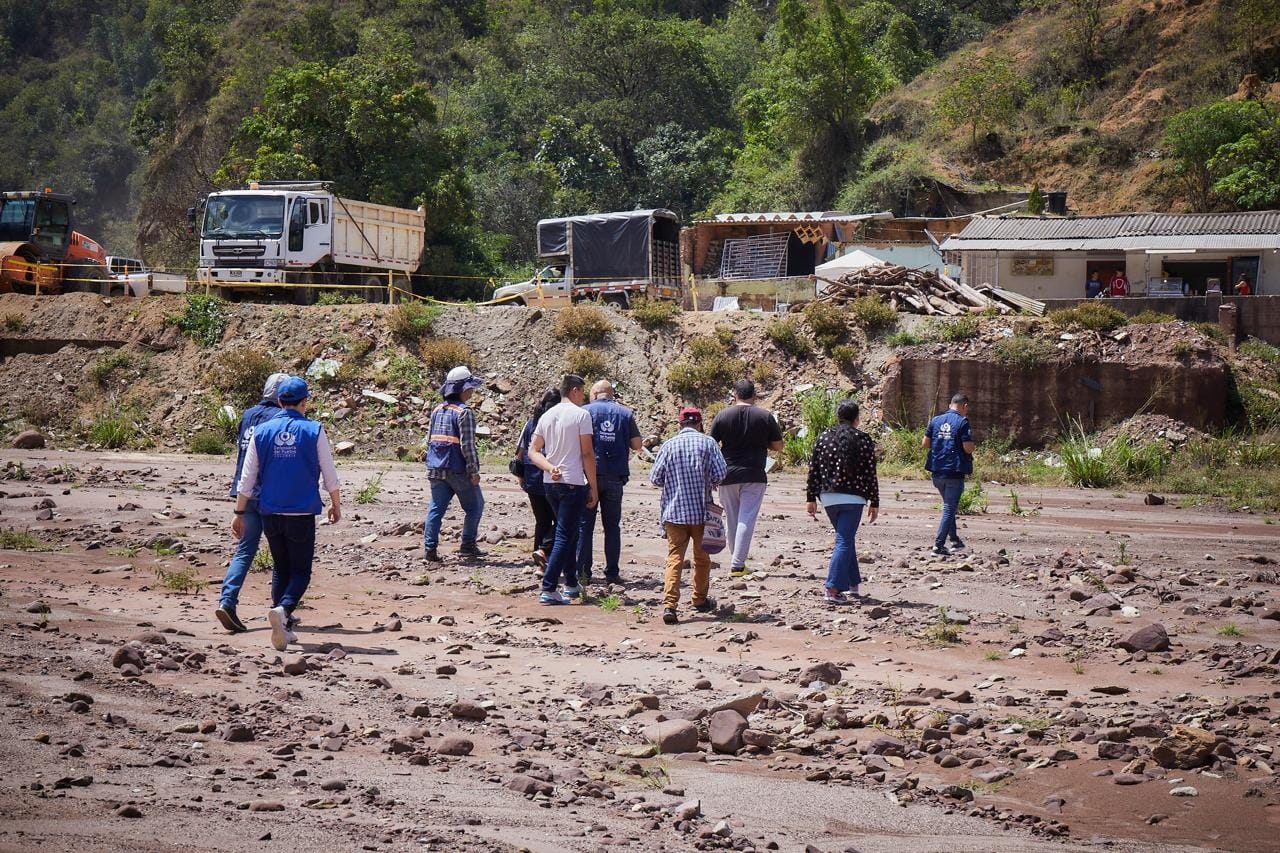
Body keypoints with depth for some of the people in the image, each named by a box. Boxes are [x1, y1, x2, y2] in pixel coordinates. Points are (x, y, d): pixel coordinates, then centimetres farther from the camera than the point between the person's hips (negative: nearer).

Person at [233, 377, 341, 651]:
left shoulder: (262, 432, 2)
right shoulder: (314, 431, -4)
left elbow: (247, 478, 4)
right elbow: (330, 475, 1)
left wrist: (239, 513, 12)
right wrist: (336, 505, 16)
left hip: (270, 513, 3)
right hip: (302, 514, -3)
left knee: (281, 569, 17)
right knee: (300, 572, 3)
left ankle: (284, 628, 12)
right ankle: (283, 609, -26)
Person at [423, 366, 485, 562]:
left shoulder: (437, 410, 12)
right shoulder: (464, 412, -12)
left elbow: (430, 440, 16)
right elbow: (467, 444, -16)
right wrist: (474, 470, -12)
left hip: (436, 470, 6)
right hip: (458, 470, -6)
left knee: (436, 508, 6)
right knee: (474, 506, 10)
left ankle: (430, 548, -2)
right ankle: (468, 545, 9)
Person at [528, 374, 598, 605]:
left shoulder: (547, 415, 11)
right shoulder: (581, 415, -8)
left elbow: (533, 451, 8)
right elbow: (587, 454, -10)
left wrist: (550, 468, -5)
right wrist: (593, 487, -5)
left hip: (550, 483, 7)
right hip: (574, 482, -7)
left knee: (568, 533, 19)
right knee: (565, 536, -6)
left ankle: (571, 585, 24)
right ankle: (548, 590, -12)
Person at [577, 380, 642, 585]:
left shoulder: (585, 411, -1)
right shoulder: (625, 413, 5)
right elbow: (636, 444, 5)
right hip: (616, 476, 2)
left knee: (585, 524, 3)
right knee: (612, 526, 8)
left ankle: (583, 571, 0)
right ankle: (612, 573, 6)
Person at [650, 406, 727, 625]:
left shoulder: (669, 446, -1)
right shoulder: (708, 443, -3)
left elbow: (655, 478, -1)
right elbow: (720, 474, -8)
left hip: (674, 511, 0)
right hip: (702, 510, 0)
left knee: (674, 558, -2)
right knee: (702, 557, 18)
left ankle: (669, 605, -17)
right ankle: (700, 600, 31)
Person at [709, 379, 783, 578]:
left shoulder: (722, 416, -1)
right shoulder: (765, 417, -2)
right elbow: (778, 446, 4)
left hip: (728, 474, 1)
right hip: (754, 476, -1)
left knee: (731, 520, 13)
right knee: (747, 519, -3)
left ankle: (736, 560, 20)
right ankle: (738, 564, -11)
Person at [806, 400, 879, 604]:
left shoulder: (823, 438, 6)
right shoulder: (863, 440, -3)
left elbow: (813, 470, 5)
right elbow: (870, 474, -3)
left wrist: (811, 498, 10)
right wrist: (874, 503, 3)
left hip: (828, 497, 4)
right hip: (853, 498, -4)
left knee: (846, 540, 20)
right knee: (845, 542, -4)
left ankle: (853, 583, 25)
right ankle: (833, 589, -14)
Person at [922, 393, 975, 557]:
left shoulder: (935, 420, 7)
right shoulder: (962, 422, -9)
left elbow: (925, 443, 6)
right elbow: (968, 448, -14)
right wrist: (971, 439, 6)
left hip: (937, 471, 6)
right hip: (954, 471, -6)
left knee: (949, 506, 23)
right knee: (949, 508, -1)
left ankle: (954, 540, 29)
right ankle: (938, 546, -7)